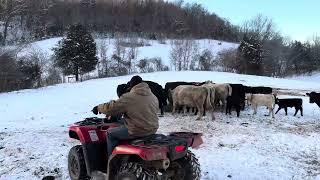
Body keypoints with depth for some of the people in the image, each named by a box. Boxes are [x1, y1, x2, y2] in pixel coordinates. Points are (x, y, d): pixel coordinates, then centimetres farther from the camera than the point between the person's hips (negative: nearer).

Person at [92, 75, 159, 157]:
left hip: (137, 131, -7)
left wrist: (98, 108, 8)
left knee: (111, 133, 13)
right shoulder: (154, 97, 5)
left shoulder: (128, 98, -15)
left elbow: (111, 108, -11)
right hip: (152, 129, 7)